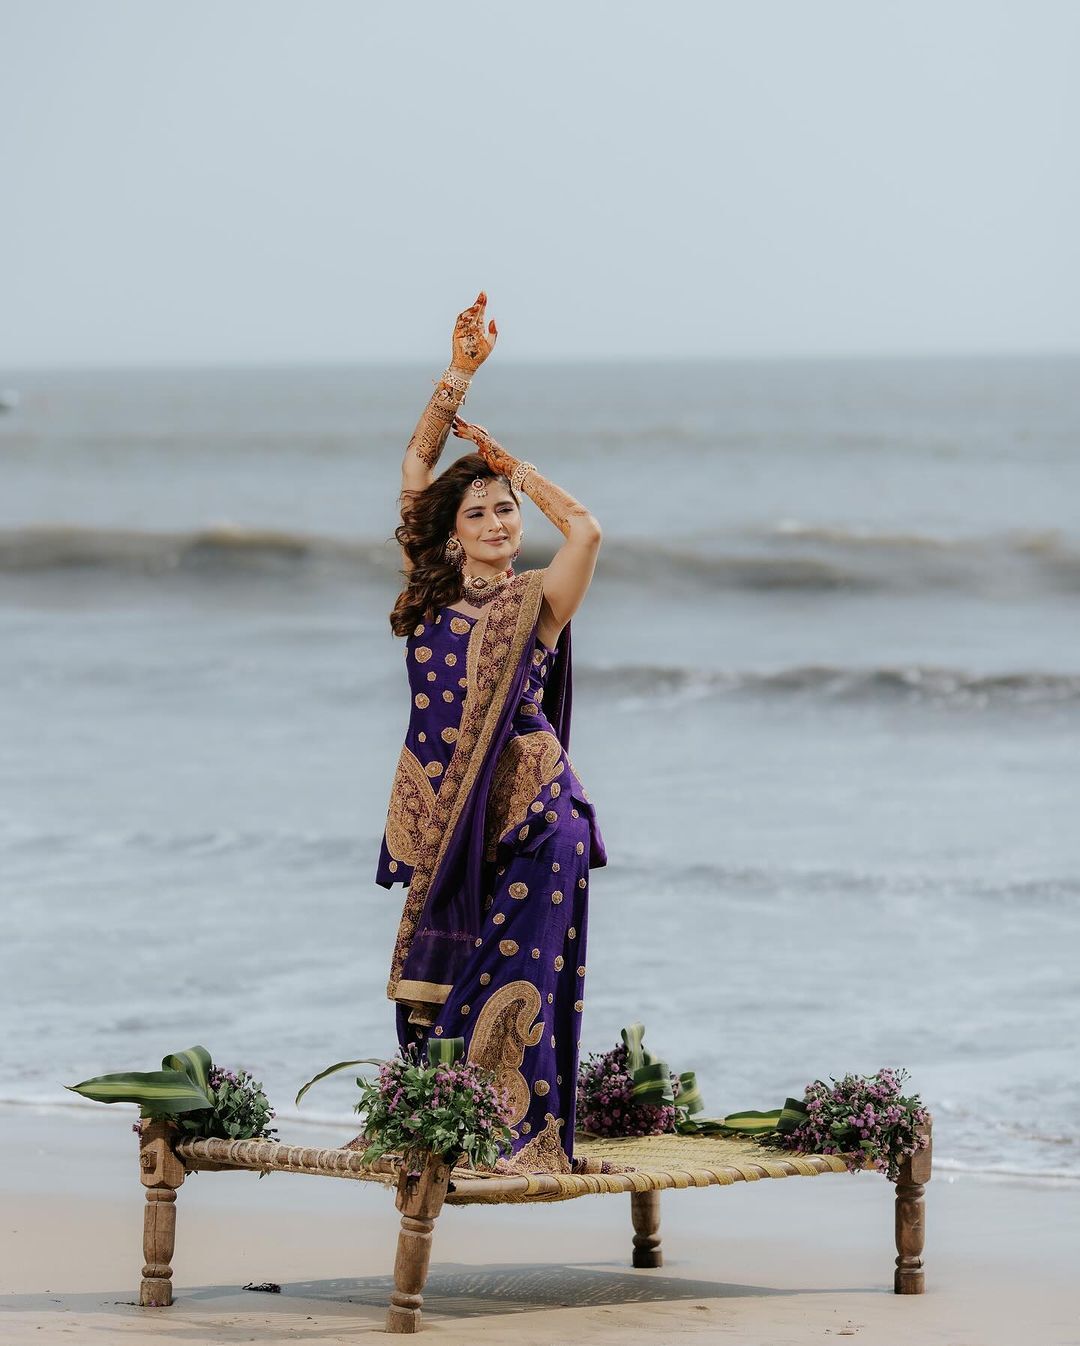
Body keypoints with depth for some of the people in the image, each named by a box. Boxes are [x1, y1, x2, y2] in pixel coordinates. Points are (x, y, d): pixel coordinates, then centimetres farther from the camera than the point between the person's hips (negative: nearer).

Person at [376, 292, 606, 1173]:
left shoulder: (536, 601, -1)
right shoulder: (431, 593, 8)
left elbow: (586, 529, -18)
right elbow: (415, 471, 7)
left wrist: (509, 464, -7)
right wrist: (460, 373, 2)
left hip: (529, 820, -4)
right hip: (443, 821, 4)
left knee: (512, 980, -9)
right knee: (430, 979, 5)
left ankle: (534, 1140, -5)